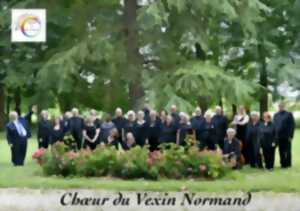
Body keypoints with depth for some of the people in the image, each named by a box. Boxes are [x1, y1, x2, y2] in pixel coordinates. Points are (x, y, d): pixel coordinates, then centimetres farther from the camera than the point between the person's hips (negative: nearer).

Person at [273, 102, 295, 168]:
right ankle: (283, 163, 13)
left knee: (287, 151, 1)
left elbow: (292, 125, -5)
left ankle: (288, 164, 7)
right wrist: (275, 135, 3)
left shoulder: (289, 114, -1)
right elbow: (274, 125, 12)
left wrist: (290, 136, -12)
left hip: (287, 137, -4)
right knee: (281, 151, 7)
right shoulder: (276, 115, 13)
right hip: (279, 137, 4)